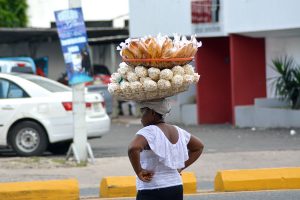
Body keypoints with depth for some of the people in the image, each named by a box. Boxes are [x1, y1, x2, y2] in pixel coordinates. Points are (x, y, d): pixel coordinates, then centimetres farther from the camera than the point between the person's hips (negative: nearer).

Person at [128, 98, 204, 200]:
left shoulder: (149, 132, -15)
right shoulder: (177, 131, 9)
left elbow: (133, 148, -35)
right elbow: (198, 147, 23)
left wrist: (139, 171, -21)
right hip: (176, 190, 8)